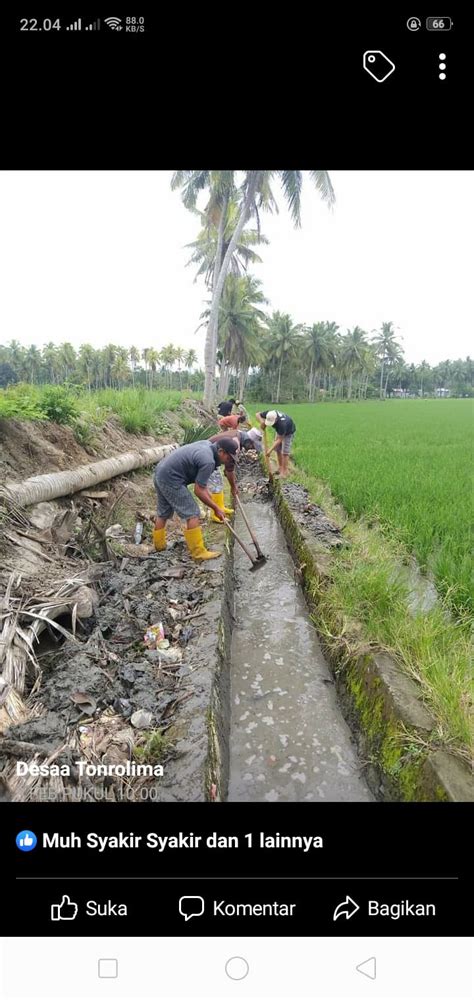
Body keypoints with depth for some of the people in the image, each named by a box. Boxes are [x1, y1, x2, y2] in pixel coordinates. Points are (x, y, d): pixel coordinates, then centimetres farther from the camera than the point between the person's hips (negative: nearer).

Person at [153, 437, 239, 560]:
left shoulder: (208, 445, 6)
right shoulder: (208, 462, -21)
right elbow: (199, 491, -17)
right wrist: (216, 508, -7)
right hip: (171, 480, -10)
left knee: (163, 513, 22)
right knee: (192, 514, -6)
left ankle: (159, 544, 37)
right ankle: (198, 552, -1)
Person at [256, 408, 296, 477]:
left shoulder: (281, 423, -44)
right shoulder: (268, 413, -29)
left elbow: (279, 439, -36)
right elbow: (258, 414, -12)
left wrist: (270, 450, -38)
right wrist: (262, 421, -33)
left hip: (288, 432, -7)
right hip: (280, 431, 7)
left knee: (285, 452, -11)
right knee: (277, 449, 8)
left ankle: (285, 471, -5)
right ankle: (280, 467, 21)